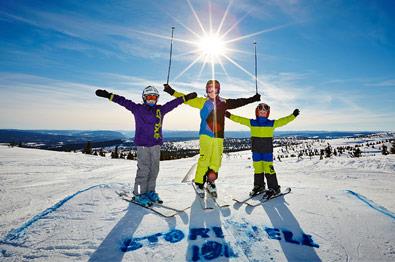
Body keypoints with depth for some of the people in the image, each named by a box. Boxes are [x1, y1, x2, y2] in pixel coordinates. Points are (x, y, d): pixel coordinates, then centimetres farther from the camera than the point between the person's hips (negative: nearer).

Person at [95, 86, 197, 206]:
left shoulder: (160, 110, 13)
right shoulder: (138, 109, 3)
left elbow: (173, 103, 18)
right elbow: (124, 101, -2)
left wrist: (185, 97, 22)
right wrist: (109, 95, -10)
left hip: (156, 144, 5)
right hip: (143, 145, -5)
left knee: (154, 170, 9)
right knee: (144, 170, -5)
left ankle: (150, 191, 23)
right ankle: (139, 194, 10)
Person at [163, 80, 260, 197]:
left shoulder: (223, 103, 14)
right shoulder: (202, 102, 6)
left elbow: (238, 102, 22)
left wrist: (252, 99, 27)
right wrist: (172, 91, 1)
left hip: (219, 136, 3)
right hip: (206, 135, -3)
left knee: (216, 160, 3)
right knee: (204, 159, -8)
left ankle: (210, 182, 23)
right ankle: (199, 183, 9)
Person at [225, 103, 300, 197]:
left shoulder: (272, 123, 5)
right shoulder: (252, 122, 6)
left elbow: (284, 120, 5)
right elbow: (240, 119, 6)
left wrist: (293, 115, -1)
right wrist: (230, 115, 3)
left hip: (267, 151, -2)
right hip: (256, 151, 2)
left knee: (268, 168, -5)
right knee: (257, 169, 10)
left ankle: (274, 188, 8)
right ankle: (259, 186, 25)